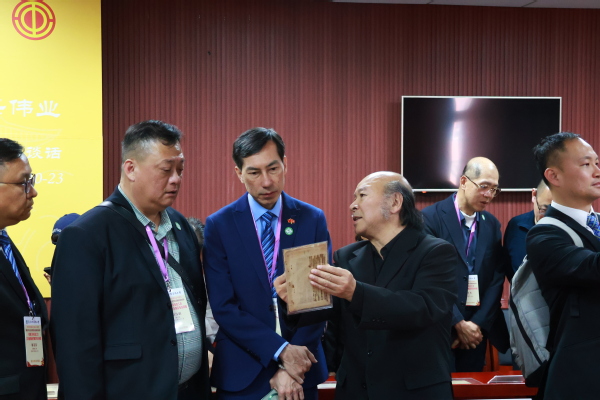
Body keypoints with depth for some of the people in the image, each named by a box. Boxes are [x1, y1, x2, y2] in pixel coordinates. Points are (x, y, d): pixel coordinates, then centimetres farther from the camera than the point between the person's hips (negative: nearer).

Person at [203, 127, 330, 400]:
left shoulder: (313, 219, -1)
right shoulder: (219, 225, -5)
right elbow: (223, 307, -10)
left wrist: (292, 366, -12)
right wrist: (281, 351, -17)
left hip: (302, 367, 1)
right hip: (242, 372, -1)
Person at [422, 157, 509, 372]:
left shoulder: (492, 224, 8)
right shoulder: (430, 217, -8)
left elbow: (497, 278, 4)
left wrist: (478, 324, -7)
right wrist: (458, 323, -13)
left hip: (477, 331, 4)